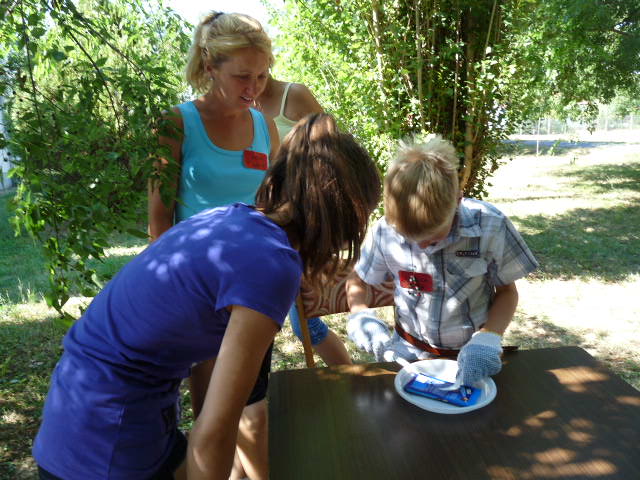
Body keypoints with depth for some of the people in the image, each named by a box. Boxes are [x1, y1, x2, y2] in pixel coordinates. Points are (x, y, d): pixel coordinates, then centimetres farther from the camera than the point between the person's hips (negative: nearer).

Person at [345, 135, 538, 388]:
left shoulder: (490, 227, -17)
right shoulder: (385, 231, -15)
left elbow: (507, 292, -2)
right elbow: (356, 281, 3)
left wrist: (487, 339, -18)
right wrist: (361, 317, -16)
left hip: (471, 357, 1)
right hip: (409, 354, 0)